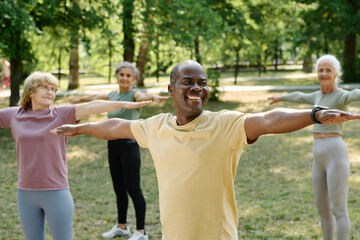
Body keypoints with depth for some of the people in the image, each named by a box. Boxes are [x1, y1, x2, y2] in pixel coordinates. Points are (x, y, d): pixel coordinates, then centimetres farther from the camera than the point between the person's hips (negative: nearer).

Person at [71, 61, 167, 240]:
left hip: (129, 146, -7)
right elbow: (95, 97, 31)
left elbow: (142, 96, -33)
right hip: (113, 145, 7)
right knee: (119, 188, 15)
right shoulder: (112, 95, 11)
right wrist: (80, 99, 48)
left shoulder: (134, 94, -9)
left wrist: (153, 97, -56)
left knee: (133, 189, -3)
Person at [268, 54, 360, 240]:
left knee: (338, 210, -4)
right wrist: (281, 97, 57)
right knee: (322, 207, 16)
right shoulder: (319, 96, 17)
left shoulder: (342, 96, -9)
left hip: (336, 156, -9)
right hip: (320, 159, 9)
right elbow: (300, 97, 39)